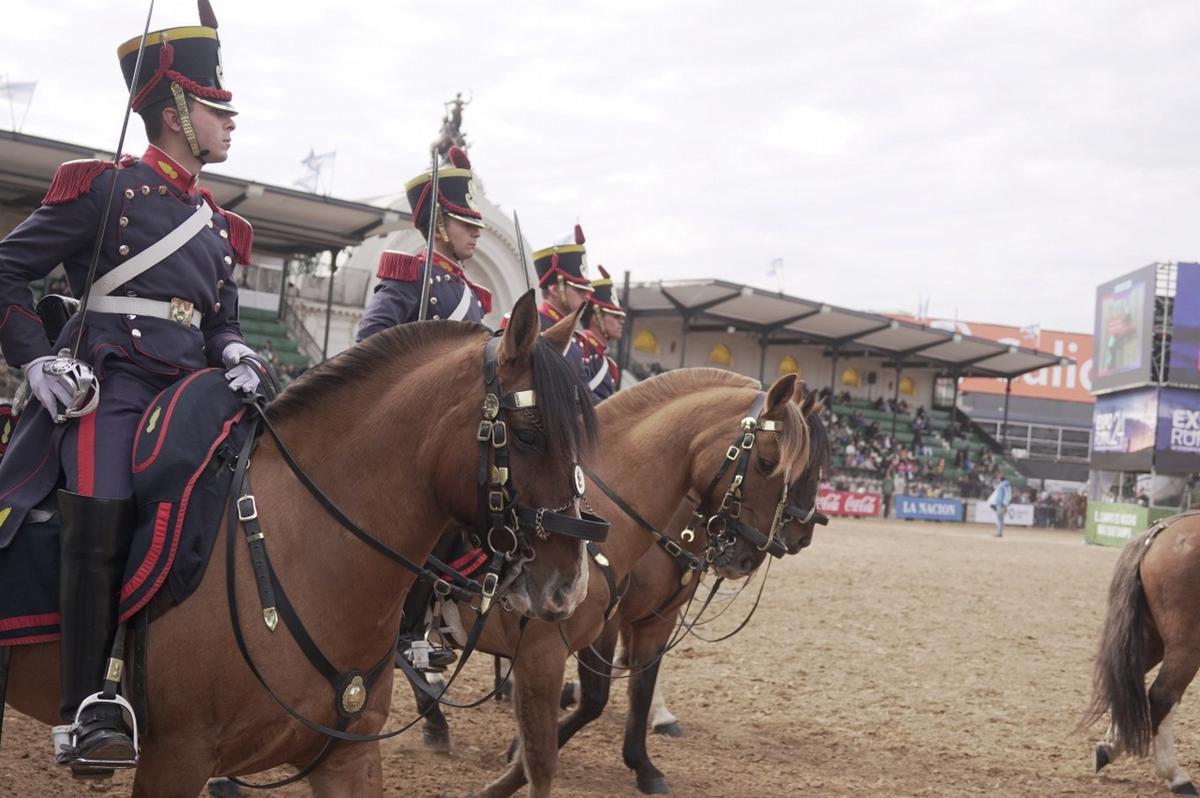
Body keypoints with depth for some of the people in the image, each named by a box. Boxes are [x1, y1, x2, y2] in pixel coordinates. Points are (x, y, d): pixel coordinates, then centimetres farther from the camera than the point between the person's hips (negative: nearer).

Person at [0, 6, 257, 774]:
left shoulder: (216, 223, 20)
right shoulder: (104, 188, 2)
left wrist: (235, 354, 3)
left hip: (187, 391, 7)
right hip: (108, 385, -6)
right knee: (103, 517, -24)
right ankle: (85, 712, -18)